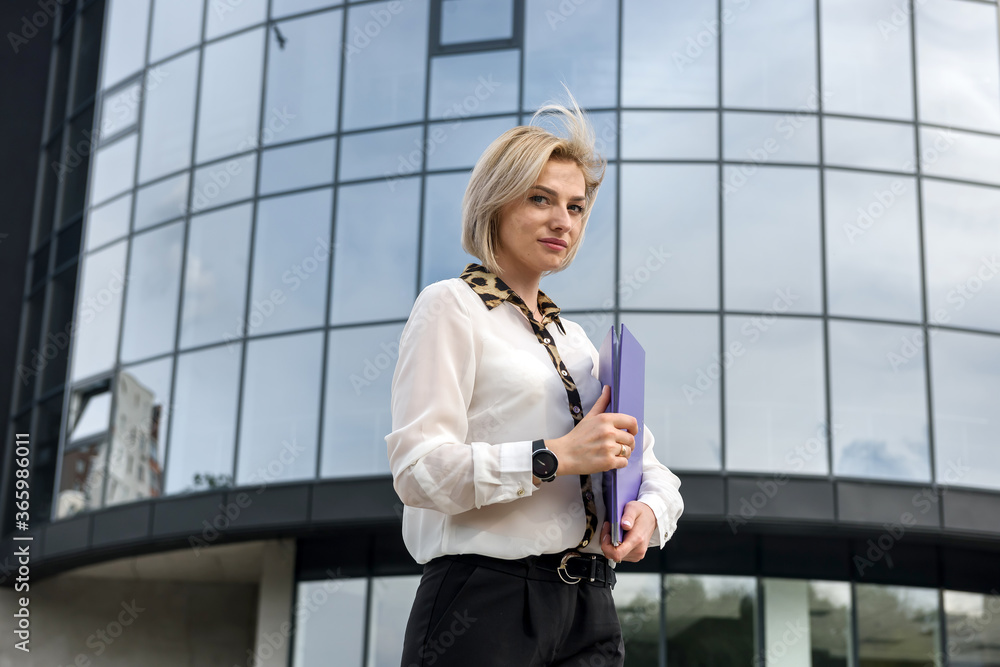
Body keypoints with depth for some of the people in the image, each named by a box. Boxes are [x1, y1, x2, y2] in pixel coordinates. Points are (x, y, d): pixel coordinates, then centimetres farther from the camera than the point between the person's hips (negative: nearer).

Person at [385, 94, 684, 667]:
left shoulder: (574, 337, 21)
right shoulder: (451, 307, -1)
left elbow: (650, 465, 21)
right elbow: (419, 470, -14)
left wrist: (650, 510, -2)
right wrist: (558, 456, -19)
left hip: (589, 611, 7)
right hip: (486, 604, -6)